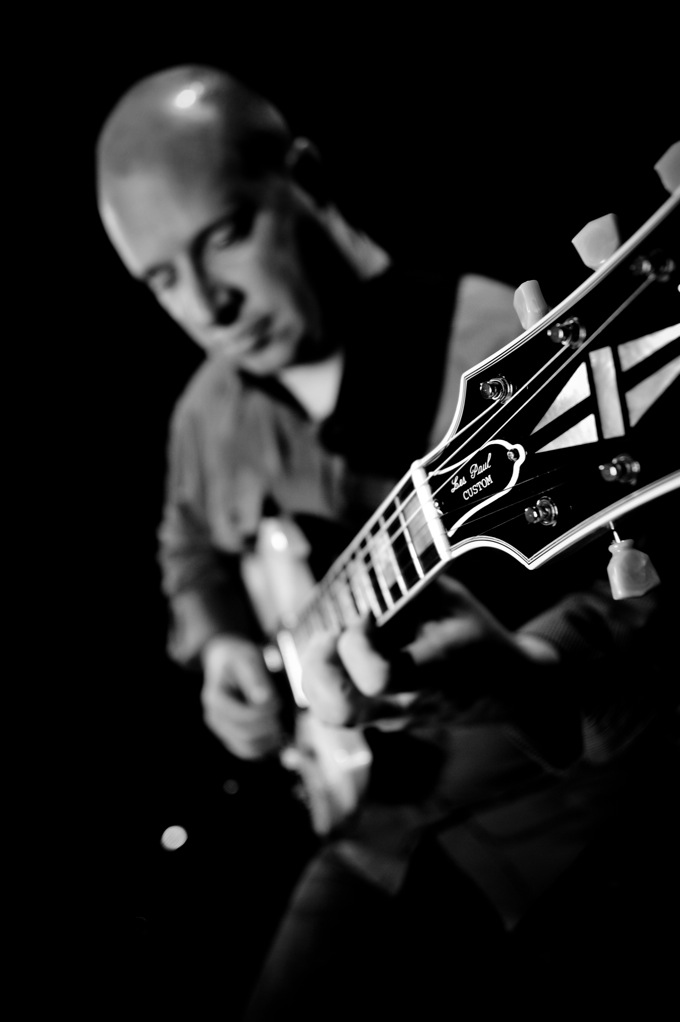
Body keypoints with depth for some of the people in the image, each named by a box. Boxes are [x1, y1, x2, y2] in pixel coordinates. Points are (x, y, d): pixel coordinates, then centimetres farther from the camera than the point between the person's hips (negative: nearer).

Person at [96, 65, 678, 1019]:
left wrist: (506, 670, -42)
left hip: (559, 793, -4)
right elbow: (191, 549, 19)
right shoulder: (211, 416, 0)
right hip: (374, 812, 5)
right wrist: (219, 646, 1)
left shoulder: (509, 350, -21)